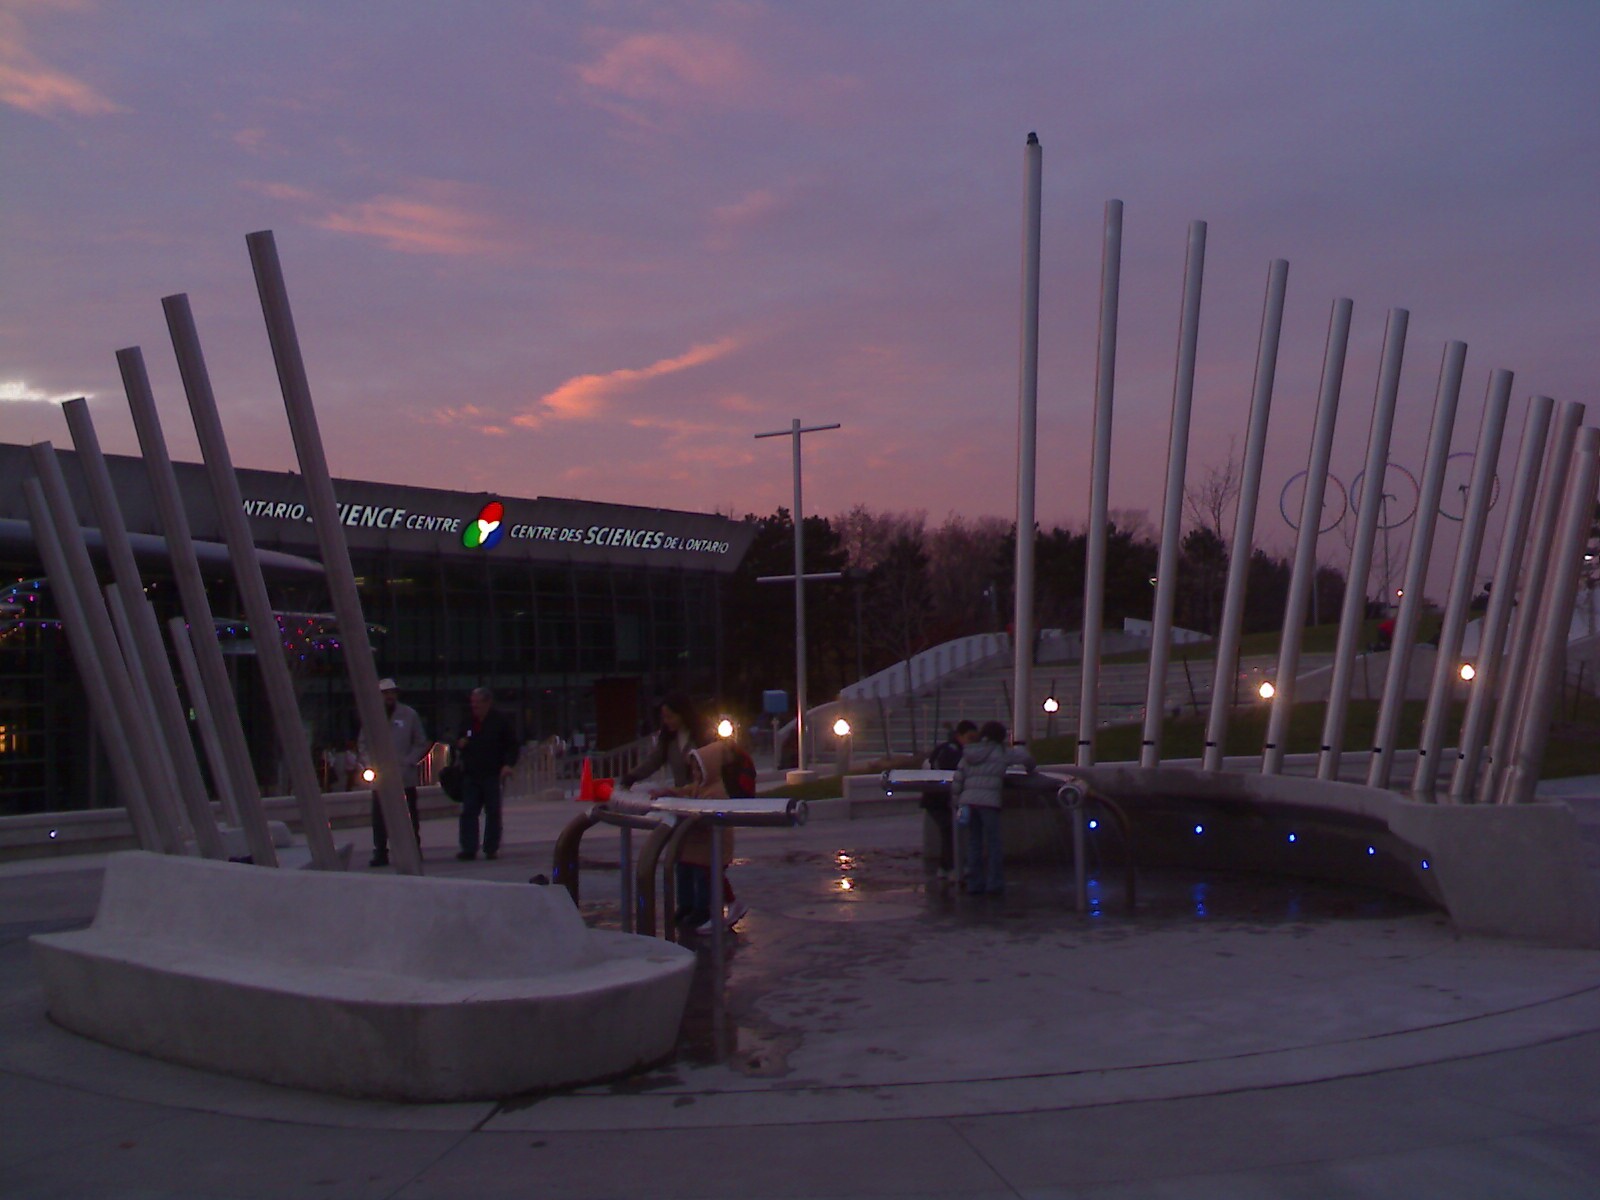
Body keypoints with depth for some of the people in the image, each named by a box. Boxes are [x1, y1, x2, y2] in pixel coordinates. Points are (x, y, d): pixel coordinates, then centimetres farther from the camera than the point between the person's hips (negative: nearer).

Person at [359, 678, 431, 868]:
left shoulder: (409, 714, 3)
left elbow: (421, 743, 5)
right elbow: (363, 744, 12)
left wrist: (409, 762, -7)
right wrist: (371, 763, -3)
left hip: (405, 777, -1)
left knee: (409, 815, 4)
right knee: (379, 817, -2)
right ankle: (380, 853, 5)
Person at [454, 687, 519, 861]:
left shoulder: (500, 720, -1)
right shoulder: (468, 722, 12)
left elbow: (512, 745, 1)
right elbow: (459, 743, 26)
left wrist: (508, 764, -12)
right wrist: (459, 744, 2)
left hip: (493, 774, -4)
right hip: (471, 774, 4)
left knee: (493, 812, 1)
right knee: (468, 812, -2)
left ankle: (491, 848, 8)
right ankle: (468, 848, -1)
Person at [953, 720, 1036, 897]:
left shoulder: (968, 755, 18)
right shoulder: (1000, 752, 5)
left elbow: (958, 779, 13)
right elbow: (1026, 757, 2)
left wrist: (957, 800, 16)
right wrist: (1030, 770, 21)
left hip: (968, 800, 5)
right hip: (988, 801, -5)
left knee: (973, 843, 9)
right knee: (992, 842, 2)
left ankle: (974, 884, 10)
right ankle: (994, 884, 1)